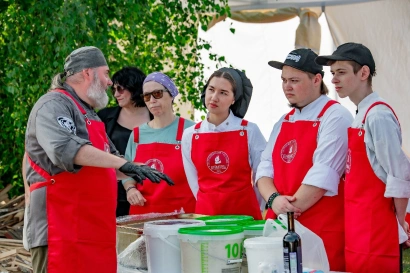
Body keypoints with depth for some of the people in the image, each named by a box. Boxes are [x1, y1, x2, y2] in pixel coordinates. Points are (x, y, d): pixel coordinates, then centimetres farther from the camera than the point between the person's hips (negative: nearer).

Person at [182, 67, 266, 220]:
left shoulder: (250, 131, -4)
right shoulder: (190, 135, 2)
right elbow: (194, 182, 9)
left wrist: (253, 210, 6)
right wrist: (210, 206, 6)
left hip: (245, 212, -2)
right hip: (206, 213, 2)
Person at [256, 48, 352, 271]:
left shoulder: (335, 117, -8)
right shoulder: (283, 122, 16)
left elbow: (322, 175, -16)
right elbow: (265, 168, 8)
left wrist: (291, 209, -13)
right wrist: (274, 199, -11)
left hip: (322, 228, -6)